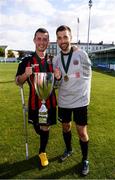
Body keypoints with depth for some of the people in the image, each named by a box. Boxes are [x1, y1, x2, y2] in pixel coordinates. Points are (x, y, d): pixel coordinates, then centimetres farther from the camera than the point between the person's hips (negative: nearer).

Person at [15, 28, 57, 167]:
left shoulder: (52, 60, 1)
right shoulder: (27, 61, -7)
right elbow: (18, 82, -2)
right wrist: (25, 74, -24)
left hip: (49, 101, 2)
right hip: (35, 102, -1)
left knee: (45, 128, 12)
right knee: (38, 129, 14)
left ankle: (42, 153, 37)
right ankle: (43, 132, 52)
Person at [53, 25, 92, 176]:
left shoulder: (81, 54, -11)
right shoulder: (56, 59, 0)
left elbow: (87, 75, 1)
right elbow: (56, 83, 5)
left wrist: (83, 95, 4)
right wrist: (57, 78, -18)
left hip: (80, 101, -4)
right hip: (63, 101, 4)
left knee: (82, 132, 3)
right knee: (65, 127, 19)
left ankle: (85, 159, 27)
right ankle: (69, 150, 46)